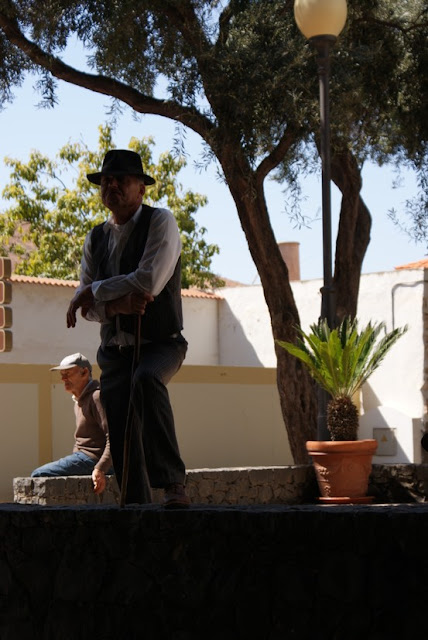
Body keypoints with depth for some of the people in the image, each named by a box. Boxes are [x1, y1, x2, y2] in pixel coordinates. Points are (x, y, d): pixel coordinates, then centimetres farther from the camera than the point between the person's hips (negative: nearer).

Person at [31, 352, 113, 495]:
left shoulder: (97, 397, -13)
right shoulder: (79, 400, 20)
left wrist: (100, 469, -31)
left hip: (92, 459, -11)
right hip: (81, 455, 11)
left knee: (39, 475, -18)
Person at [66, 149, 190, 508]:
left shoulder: (161, 222, -5)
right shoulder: (96, 239, 11)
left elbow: (149, 281, -20)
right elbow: (85, 304, 4)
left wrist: (96, 292, -8)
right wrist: (115, 305, -18)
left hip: (160, 344, -5)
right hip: (115, 350, 5)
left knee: (146, 380, -37)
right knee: (123, 445, -1)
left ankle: (173, 483, -34)